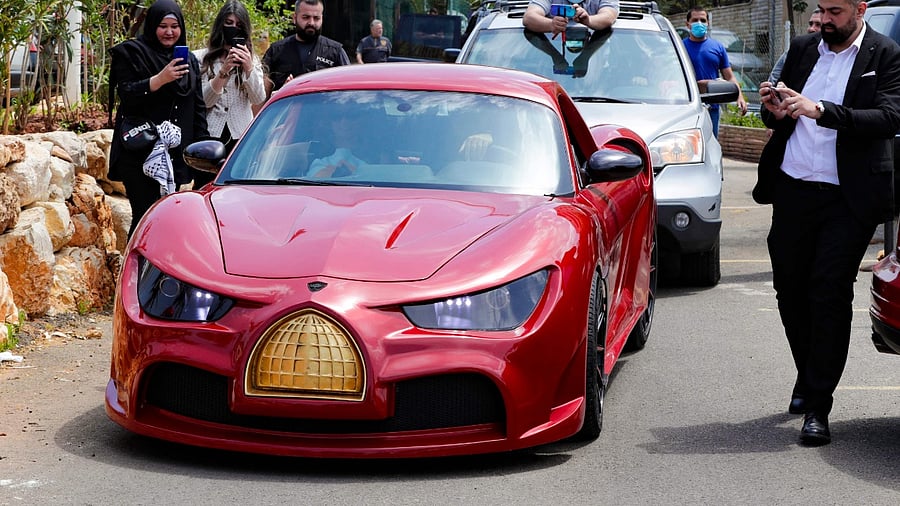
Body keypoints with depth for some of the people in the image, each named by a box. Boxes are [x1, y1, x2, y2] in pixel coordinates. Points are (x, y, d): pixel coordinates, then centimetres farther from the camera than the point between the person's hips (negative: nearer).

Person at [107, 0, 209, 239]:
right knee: (146, 216, -12)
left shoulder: (189, 60, 17)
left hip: (175, 154, 5)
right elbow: (126, 95, -10)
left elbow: (198, 108, 19)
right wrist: (160, 79, -23)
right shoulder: (132, 53, 1)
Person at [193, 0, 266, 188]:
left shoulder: (252, 61, 12)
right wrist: (223, 72, -15)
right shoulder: (201, 58, 4)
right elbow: (203, 101, -4)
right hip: (208, 137, -2)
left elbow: (259, 99, 0)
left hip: (241, 137, 2)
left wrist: (248, 68, -13)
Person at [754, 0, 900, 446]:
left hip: (847, 199, -5)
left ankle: (817, 406, -4)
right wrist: (776, 112, -6)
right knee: (790, 288, 12)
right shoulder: (802, 49, 11)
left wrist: (820, 110, -26)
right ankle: (808, 377, 33)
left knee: (830, 292, -8)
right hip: (792, 190, 5)